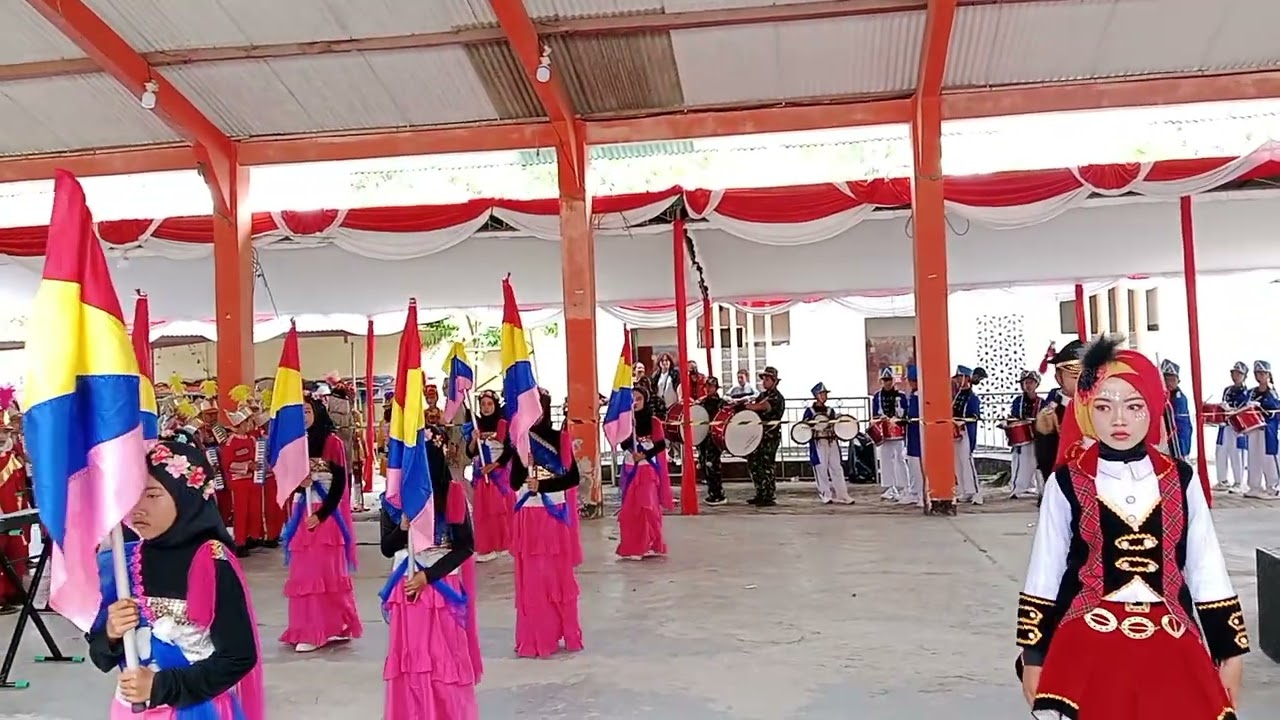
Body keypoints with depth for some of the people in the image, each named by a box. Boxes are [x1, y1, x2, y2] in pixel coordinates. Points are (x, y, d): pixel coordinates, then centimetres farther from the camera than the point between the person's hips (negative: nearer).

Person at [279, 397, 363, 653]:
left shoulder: (332, 442, -6)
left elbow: (340, 482, -9)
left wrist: (322, 514, -14)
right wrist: (298, 482, -11)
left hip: (327, 514, -5)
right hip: (302, 514, 5)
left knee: (328, 569, -2)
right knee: (304, 571, 4)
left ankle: (335, 626, 6)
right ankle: (309, 630, 10)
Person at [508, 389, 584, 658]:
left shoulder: (560, 439, -3)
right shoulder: (518, 440, 0)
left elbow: (573, 477, -7)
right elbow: (515, 482, -7)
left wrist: (542, 485, -13)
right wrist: (522, 460, -18)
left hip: (556, 514, -1)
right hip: (530, 516, 1)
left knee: (559, 575, 5)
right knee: (532, 577, 6)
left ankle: (563, 632, 15)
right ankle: (536, 637, 14)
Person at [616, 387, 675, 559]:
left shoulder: (653, 421, -2)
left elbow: (662, 444, -5)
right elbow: (623, 443, 0)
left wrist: (645, 455, -14)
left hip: (648, 469, -3)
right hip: (630, 469, 3)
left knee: (648, 506, -8)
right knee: (630, 508, 1)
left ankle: (650, 545, 2)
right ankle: (632, 547, 8)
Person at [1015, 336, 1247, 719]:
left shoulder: (1180, 479, 3)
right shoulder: (1066, 483, -4)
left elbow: (1208, 573, 7)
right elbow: (1044, 575, 0)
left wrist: (1230, 652, 8)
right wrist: (1033, 655, 2)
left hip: (1171, 648, 2)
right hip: (1086, 647, -2)